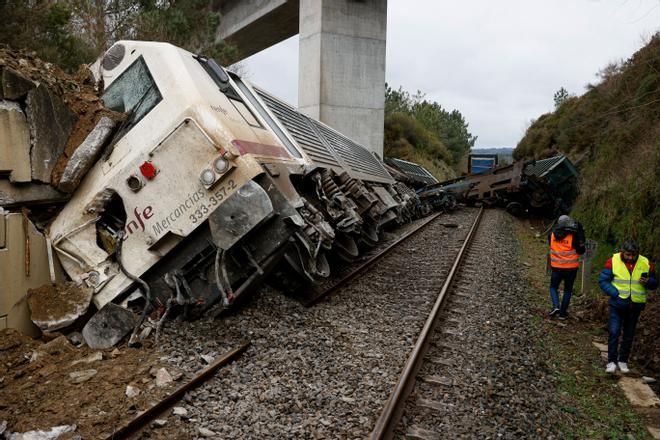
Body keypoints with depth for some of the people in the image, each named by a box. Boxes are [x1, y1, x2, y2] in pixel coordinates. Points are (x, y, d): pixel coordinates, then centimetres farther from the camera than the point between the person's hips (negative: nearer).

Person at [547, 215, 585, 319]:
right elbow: (581, 251, -7)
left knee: (553, 287, 20)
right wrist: (581, 236, -6)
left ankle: (556, 306, -3)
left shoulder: (552, 235, -5)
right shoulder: (573, 236, -15)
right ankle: (562, 313, 18)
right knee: (567, 290, 15)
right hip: (571, 268, -2)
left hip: (556, 268, 2)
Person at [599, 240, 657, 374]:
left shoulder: (646, 264, -2)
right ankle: (612, 361, 5)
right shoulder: (613, 261, -9)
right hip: (617, 304, -2)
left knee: (629, 335, 12)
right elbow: (602, 280, -6)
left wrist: (648, 282, -15)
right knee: (614, 332, -6)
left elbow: (654, 283, 9)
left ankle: (623, 361, 25)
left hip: (635, 306, 2)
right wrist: (616, 294, -16)